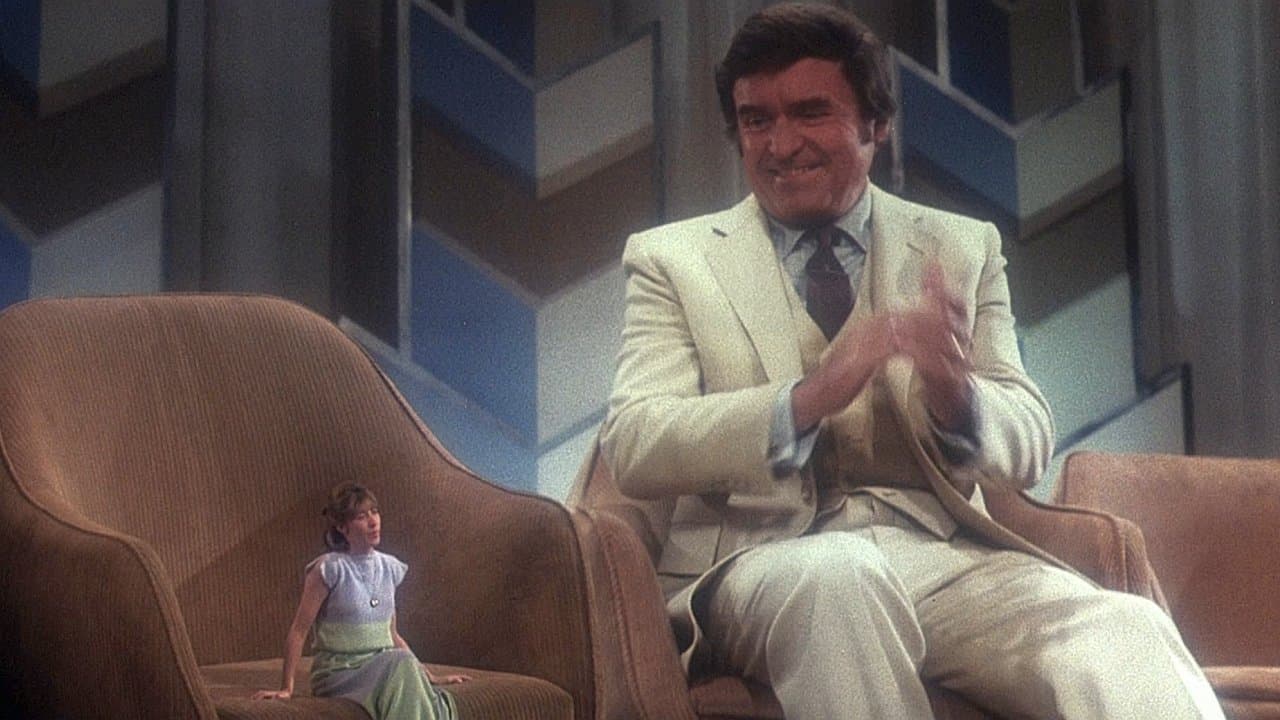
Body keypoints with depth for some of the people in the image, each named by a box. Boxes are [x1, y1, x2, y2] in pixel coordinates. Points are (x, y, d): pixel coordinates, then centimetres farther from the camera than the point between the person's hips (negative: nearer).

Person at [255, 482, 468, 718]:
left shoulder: (389, 568, 11)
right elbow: (298, 631, -6)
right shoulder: (330, 569, -8)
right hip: (338, 672, -5)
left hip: (383, 668, 5)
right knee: (401, 662, -35)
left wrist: (430, 677, 17)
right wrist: (286, 688, -11)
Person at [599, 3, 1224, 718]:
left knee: (1128, 633, -29)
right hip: (762, 561, -1)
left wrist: (957, 396, -16)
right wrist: (806, 398, -23)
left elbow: (1029, 446, 9)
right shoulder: (670, 258, 10)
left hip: (947, 554, 2)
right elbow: (632, 446, -5)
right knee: (835, 575, -37)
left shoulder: (964, 249, 16)